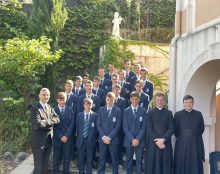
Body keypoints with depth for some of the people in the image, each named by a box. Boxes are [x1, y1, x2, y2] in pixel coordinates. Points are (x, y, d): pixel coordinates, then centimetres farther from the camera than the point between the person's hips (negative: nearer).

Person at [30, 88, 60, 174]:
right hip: (39, 141, -7)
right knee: (38, 167, 0)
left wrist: (46, 121, -17)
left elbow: (57, 119, -2)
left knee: (45, 166, 17)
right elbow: (37, 124, -24)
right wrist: (50, 122, -11)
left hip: (48, 141, 7)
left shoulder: (50, 108, 11)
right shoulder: (35, 109, -13)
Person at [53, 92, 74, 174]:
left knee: (67, 158, 7)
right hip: (57, 138, -1)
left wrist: (66, 136, -10)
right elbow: (54, 126, -4)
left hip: (68, 138, 2)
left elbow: (71, 124, 0)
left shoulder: (70, 110, 6)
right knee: (56, 158, 4)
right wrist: (61, 137, -11)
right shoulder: (53, 110, -1)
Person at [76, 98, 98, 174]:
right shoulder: (79, 115, 6)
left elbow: (96, 128, 0)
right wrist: (79, 138, 4)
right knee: (80, 159, 9)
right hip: (81, 140, 2)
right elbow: (77, 128, 8)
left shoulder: (95, 115, -1)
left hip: (90, 141, -2)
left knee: (89, 159, 5)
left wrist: (94, 138, -3)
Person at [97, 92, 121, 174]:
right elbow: (98, 125, 3)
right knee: (102, 160, 6)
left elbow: (117, 126, -5)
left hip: (113, 139, -2)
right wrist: (103, 136, -8)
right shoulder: (101, 110, 7)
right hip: (102, 139, 2)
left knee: (114, 160, 6)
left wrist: (109, 137, -12)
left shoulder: (118, 111, 0)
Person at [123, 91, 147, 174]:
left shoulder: (143, 111, 2)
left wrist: (138, 139, -11)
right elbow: (125, 127, -2)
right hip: (129, 140, 1)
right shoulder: (126, 111, 3)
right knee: (129, 160, 9)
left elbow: (144, 127, -2)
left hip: (140, 140, 0)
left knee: (139, 160, 4)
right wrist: (132, 139, -11)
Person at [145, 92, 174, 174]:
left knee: (165, 165, 2)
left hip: (165, 143, 1)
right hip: (153, 143, -1)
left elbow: (171, 128, 0)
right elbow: (149, 129, -3)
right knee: (153, 164, 1)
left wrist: (163, 139, -13)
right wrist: (156, 140, -13)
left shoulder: (169, 113, 8)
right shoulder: (150, 113, 5)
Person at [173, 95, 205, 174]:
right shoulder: (178, 114, 2)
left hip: (195, 144, 1)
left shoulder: (198, 114, 6)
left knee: (195, 164, 4)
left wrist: (195, 136, 5)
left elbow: (202, 128, 11)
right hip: (182, 144, -1)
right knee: (181, 165, 2)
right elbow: (175, 130, 5)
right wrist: (181, 137, 4)